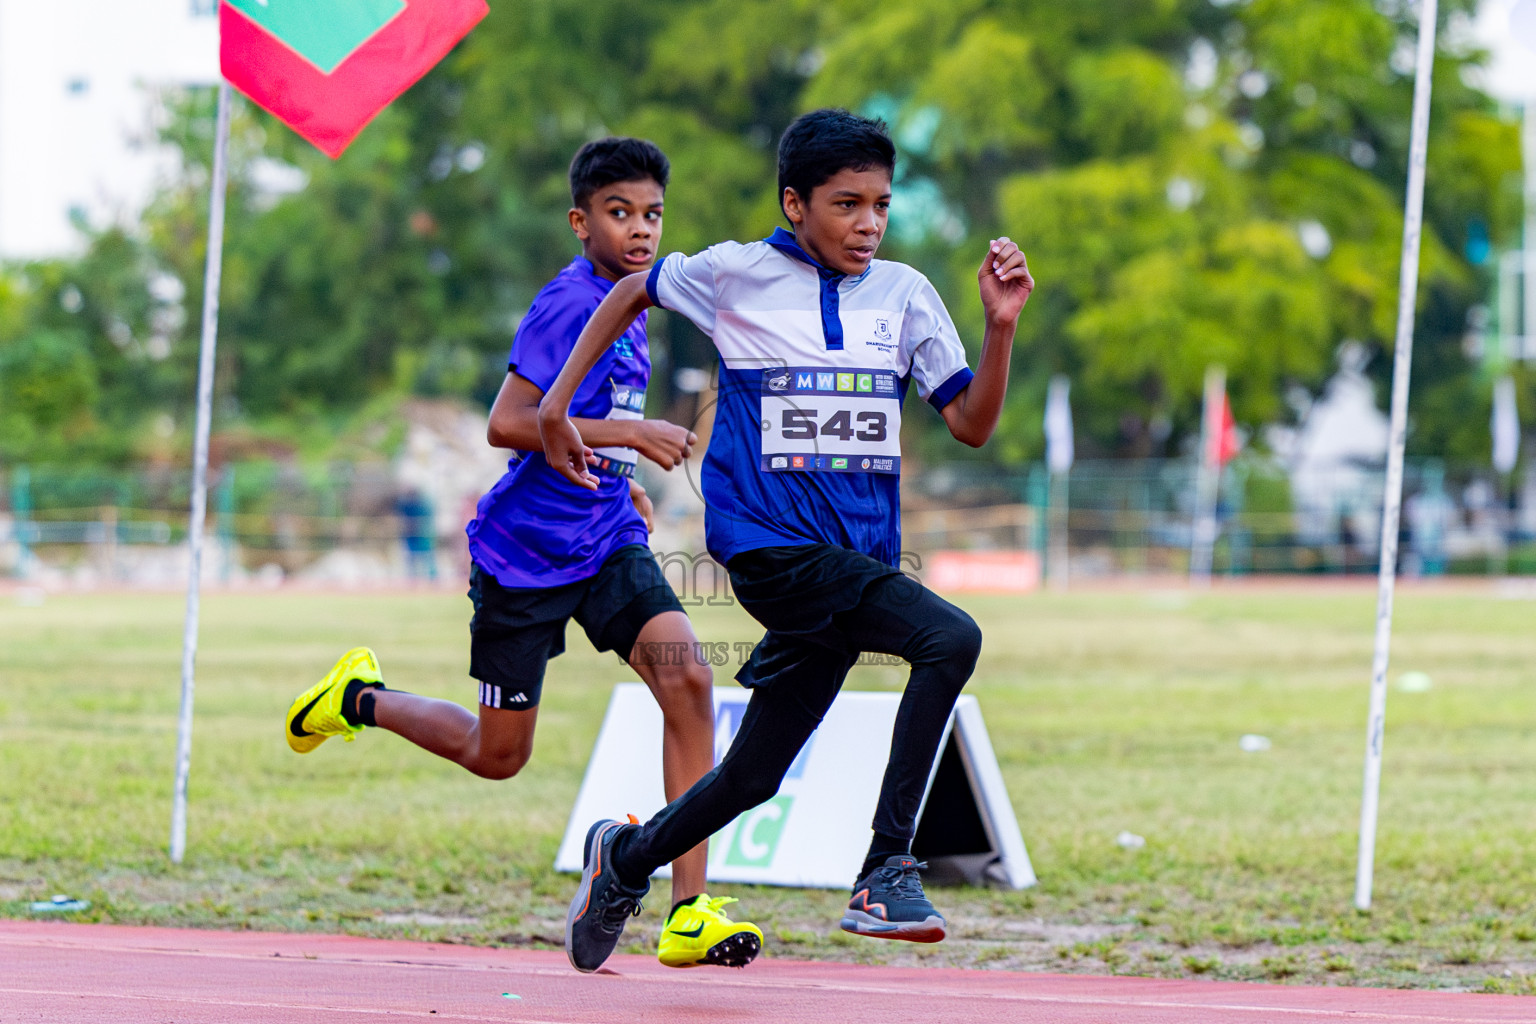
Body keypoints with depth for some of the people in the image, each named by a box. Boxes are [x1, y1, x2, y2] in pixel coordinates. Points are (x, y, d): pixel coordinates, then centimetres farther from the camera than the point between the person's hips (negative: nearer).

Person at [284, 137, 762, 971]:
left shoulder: (627, 311, 10)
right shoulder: (567, 305, -17)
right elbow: (507, 423, -25)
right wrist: (630, 435, -26)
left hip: (607, 541, 7)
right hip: (525, 552, -7)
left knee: (687, 680, -18)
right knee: (498, 754, 6)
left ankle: (689, 911, -18)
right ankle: (360, 698, 37)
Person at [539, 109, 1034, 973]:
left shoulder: (904, 294, 8)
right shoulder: (735, 275, -1)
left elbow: (972, 423, 3)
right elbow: (634, 292, 17)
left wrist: (1002, 324, -11)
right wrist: (557, 405, 15)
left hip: (861, 559, 5)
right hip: (771, 545, -5)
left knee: (754, 775, 12)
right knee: (950, 637, -27)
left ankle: (627, 859, 40)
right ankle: (888, 868, -27)